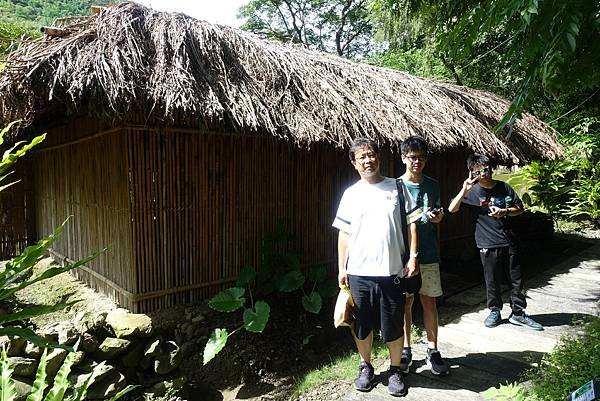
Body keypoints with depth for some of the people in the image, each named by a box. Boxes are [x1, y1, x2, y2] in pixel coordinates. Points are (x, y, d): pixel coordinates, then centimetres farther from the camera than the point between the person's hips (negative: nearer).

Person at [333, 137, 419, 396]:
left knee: (394, 325, 8)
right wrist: (342, 268, 4)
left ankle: (395, 370, 30)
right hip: (358, 272, 1)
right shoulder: (351, 194, 4)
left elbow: (411, 224, 4)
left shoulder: (397, 187, 2)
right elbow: (344, 233, 6)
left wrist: (412, 256, -4)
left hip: (391, 271, -1)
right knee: (362, 324, 13)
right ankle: (366, 367, 34)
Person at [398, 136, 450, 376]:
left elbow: (437, 214, 15)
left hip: (428, 254, 2)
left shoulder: (432, 186, 5)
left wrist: (437, 217, -7)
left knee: (429, 302, 8)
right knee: (405, 303, 8)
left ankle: (433, 351, 21)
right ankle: (405, 350, 23)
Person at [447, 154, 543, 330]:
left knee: (516, 280, 9)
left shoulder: (504, 187, 1)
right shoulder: (472, 191, -4)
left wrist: (504, 211, -10)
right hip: (488, 245, -2)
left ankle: (518, 314, 24)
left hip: (508, 241, 2)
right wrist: (464, 190, -22)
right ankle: (495, 311, 27)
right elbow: (452, 209, -13)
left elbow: (519, 208, 9)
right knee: (492, 281, 9)